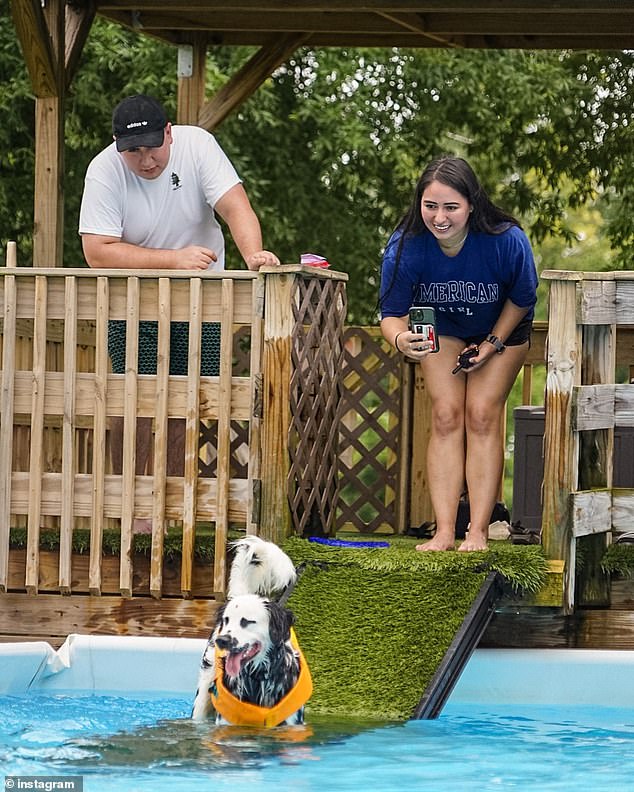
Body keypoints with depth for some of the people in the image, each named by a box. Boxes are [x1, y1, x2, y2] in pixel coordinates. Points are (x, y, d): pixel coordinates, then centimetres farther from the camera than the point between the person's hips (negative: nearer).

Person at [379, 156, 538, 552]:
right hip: (443, 328, 2)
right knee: (446, 416, -8)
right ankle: (444, 533, -11)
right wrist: (401, 340, -49)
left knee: (482, 416, -11)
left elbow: (522, 298, -16)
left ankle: (478, 533, -12)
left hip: (501, 327, -2)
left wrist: (493, 344, -14)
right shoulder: (405, 247, -33)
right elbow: (393, 311, -27)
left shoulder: (507, 241, -37)